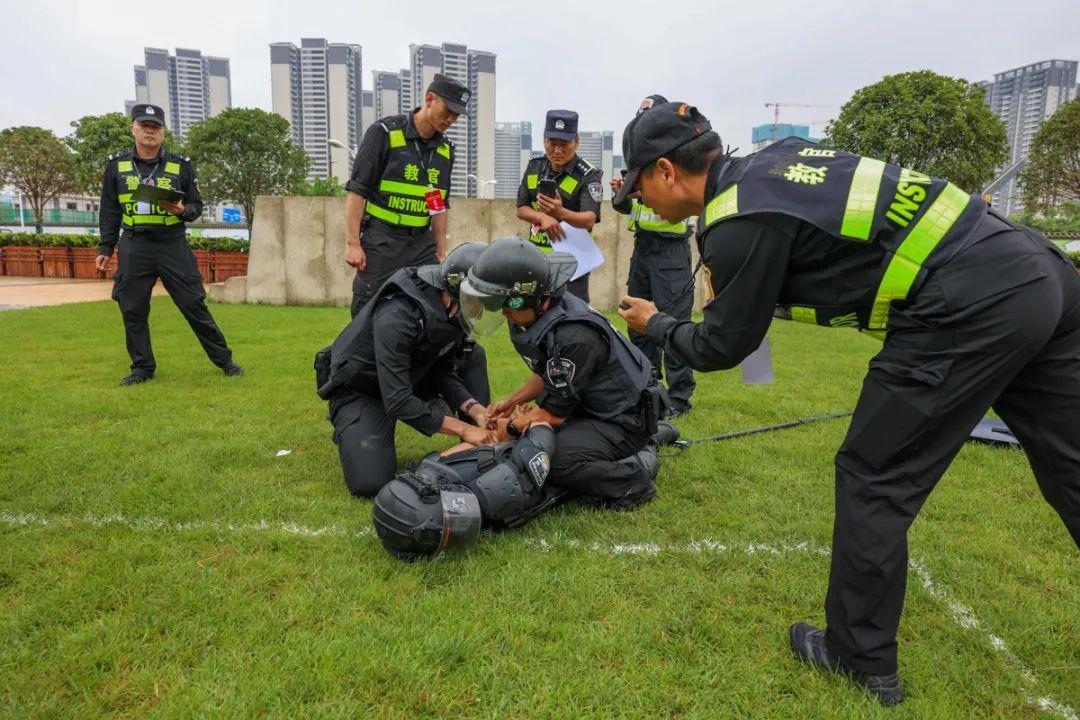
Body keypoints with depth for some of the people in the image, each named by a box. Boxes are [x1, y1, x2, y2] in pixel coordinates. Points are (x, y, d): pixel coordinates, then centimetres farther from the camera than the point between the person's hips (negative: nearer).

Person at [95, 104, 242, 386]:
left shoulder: (181, 166, 5)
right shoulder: (116, 165, 9)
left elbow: (197, 206, 8)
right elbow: (109, 211, 13)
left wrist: (182, 210, -14)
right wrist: (105, 247, 7)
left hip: (173, 246, -2)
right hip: (133, 249, 2)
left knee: (194, 306, -2)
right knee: (132, 310, 4)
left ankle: (224, 360, 7)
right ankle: (142, 368, 18)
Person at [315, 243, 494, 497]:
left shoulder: (454, 310, -11)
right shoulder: (398, 315, -35)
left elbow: (443, 371, -3)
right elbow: (398, 400, -35)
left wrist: (475, 409, -19)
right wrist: (463, 429, -32)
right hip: (360, 390, -7)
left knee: (473, 356, -8)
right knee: (370, 483, -25)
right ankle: (356, 431, 8)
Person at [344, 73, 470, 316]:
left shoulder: (445, 149, 12)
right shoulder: (385, 132, -5)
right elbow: (356, 190, -7)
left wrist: (441, 252, 16)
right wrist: (352, 243, -13)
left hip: (422, 244, 5)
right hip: (382, 242, -5)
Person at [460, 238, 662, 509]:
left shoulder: (574, 336, -31)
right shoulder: (541, 313, -2)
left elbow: (555, 413, -21)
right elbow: (547, 375, 16)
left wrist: (511, 427, -5)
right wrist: (511, 401, 7)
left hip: (624, 420, -10)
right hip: (589, 405, 10)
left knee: (553, 459, -28)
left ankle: (634, 474, -6)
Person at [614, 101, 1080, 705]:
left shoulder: (738, 225, -13)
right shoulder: (774, 159, 12)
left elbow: (723, 346, 0)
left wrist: (655, 325, 17)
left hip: (970, 311, -9)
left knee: (874, 482, 5)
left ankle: (861, 658, 21)